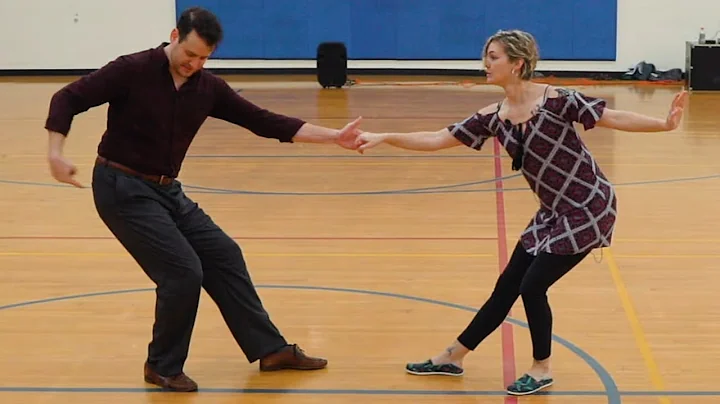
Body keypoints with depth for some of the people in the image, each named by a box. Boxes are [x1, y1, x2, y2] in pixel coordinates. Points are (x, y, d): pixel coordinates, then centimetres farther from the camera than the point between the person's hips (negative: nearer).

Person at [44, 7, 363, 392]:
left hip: (166, 190, 7)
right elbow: (68, 98, -14)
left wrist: (334, 137, -4)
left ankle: (271, 349, 19)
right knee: (183, 270, -14)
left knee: (223, 256, 7)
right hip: (122, 188, -7)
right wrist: (56, 154, -28)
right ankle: (163, 367, 4)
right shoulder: (132, 70, -16)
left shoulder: (208, 88, 1)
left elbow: (263, 121, 1)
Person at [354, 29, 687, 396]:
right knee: (506, 286, 13)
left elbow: (613, 118, -17)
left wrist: (664, 124, -29)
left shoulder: (555, 100, -19)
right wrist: (383, 138, -8)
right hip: (553, 213, 7)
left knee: (532, 287, -6)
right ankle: (453, 357, 26)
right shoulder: (494, 117, 0)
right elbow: (437, 140, 0)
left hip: (588, 210, -7)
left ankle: (541, 370, 16)